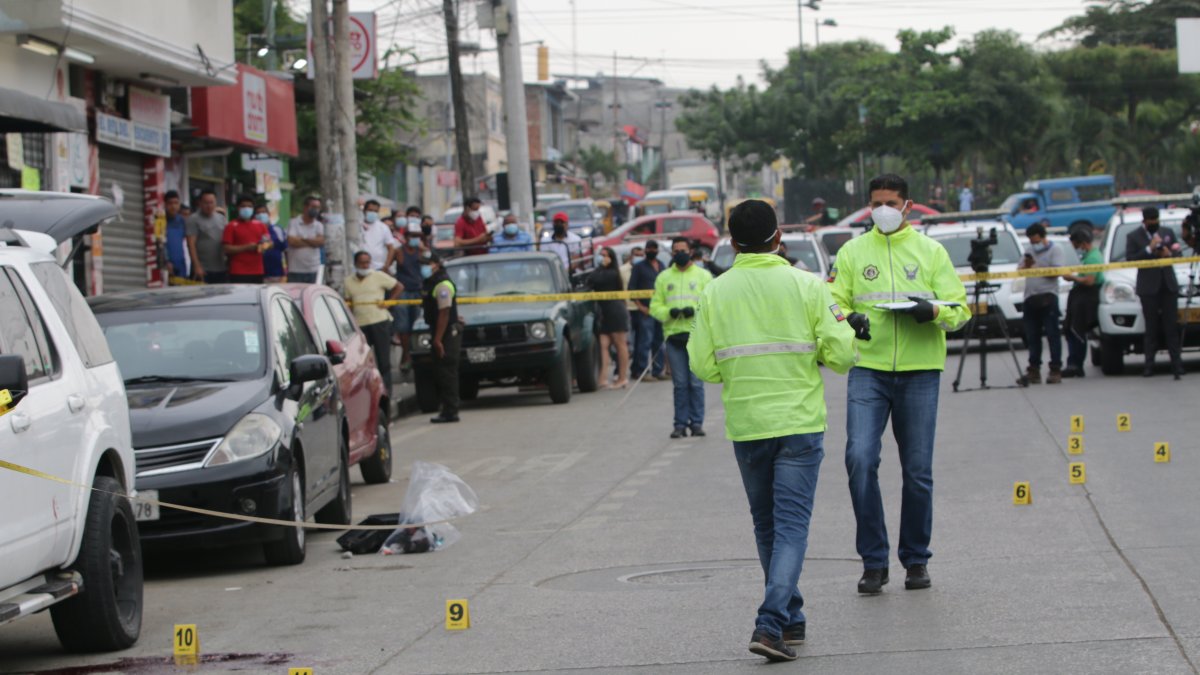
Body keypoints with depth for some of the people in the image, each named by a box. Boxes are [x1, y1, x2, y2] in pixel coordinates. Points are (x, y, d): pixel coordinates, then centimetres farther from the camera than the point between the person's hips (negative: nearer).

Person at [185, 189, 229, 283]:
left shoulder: (222, 218, 14)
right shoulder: (193, 220, -3)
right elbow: (191, 244, -10)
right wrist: (197, 266, -17)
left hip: (222, 269, 5)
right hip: (203, 270, -5)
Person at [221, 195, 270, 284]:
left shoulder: (260, 225, 14)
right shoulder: (231, 226, 0)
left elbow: (269, 242, 17)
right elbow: (227, 249, -7)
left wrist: (265, 245, -7)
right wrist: (247, 247, -15)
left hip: (257, 272, 5)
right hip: (238, 273, -5)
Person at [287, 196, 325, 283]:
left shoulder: (319, 225, 9)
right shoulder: (294, 223, -1)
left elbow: (320, 241, -7)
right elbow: (292, 241, -14)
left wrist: (303, 239, -11)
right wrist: (312, 242, -5)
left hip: (313, 270, 3)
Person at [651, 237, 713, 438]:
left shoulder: (703, 276, 8)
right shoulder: (664, 277, 13)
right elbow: (655, 306, 10)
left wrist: (695, 311, -16)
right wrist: (669, 312, -10)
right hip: (673, 336, 2)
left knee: (696, 382, -3)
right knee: (680, 383, 1)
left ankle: (697, 422, 3)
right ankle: (680, 423, 4)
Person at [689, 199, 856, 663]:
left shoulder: (715, 293, -1)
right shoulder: (807, 286, -5)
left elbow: (702, 365, -3)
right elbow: (841, 355, -7)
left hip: (745, 427, 2)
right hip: (799, 422, -2)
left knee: (767, 525, 17)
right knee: (792, 525, -3)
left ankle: (790, 617, 26)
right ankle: (772, 624, -16)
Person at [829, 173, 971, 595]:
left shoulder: (931, 252, 8)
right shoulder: (852, 252, 10)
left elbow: (960, 310, 5)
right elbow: (834, 304, 8)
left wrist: (933, 311, -17)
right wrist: (849, 319, -15)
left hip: (919, 372, 0)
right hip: (867, 371, 0)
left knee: (918, 472, 3)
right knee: (860, 458, -14)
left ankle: (916, 559, 19)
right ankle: (873, 561, -5)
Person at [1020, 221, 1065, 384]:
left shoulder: (1055, 250, 2)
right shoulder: (1030, 251, 21)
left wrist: (1036, 268, -8)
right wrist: (1026, 265, -4)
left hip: (1048, 297, -6)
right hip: (1030, 296, 6)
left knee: (1052, 334, -8)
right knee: (1032, 335, 6)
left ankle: (1056, 369, -9)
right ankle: (1034, 369, 11)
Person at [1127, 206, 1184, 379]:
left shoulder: (1168, 233, 15)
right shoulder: (1134, 237, 3)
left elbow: (1178, 251, 17)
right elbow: (1130, 259, -7)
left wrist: (1170, 254, -6)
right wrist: (1149, 249, -16)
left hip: (1168, 285, 3)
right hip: (1149, 287, -3)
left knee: (1171, 326, 0)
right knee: (1151, 328, -1)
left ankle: (1176, 363, -1)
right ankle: (1149, 364, 1)